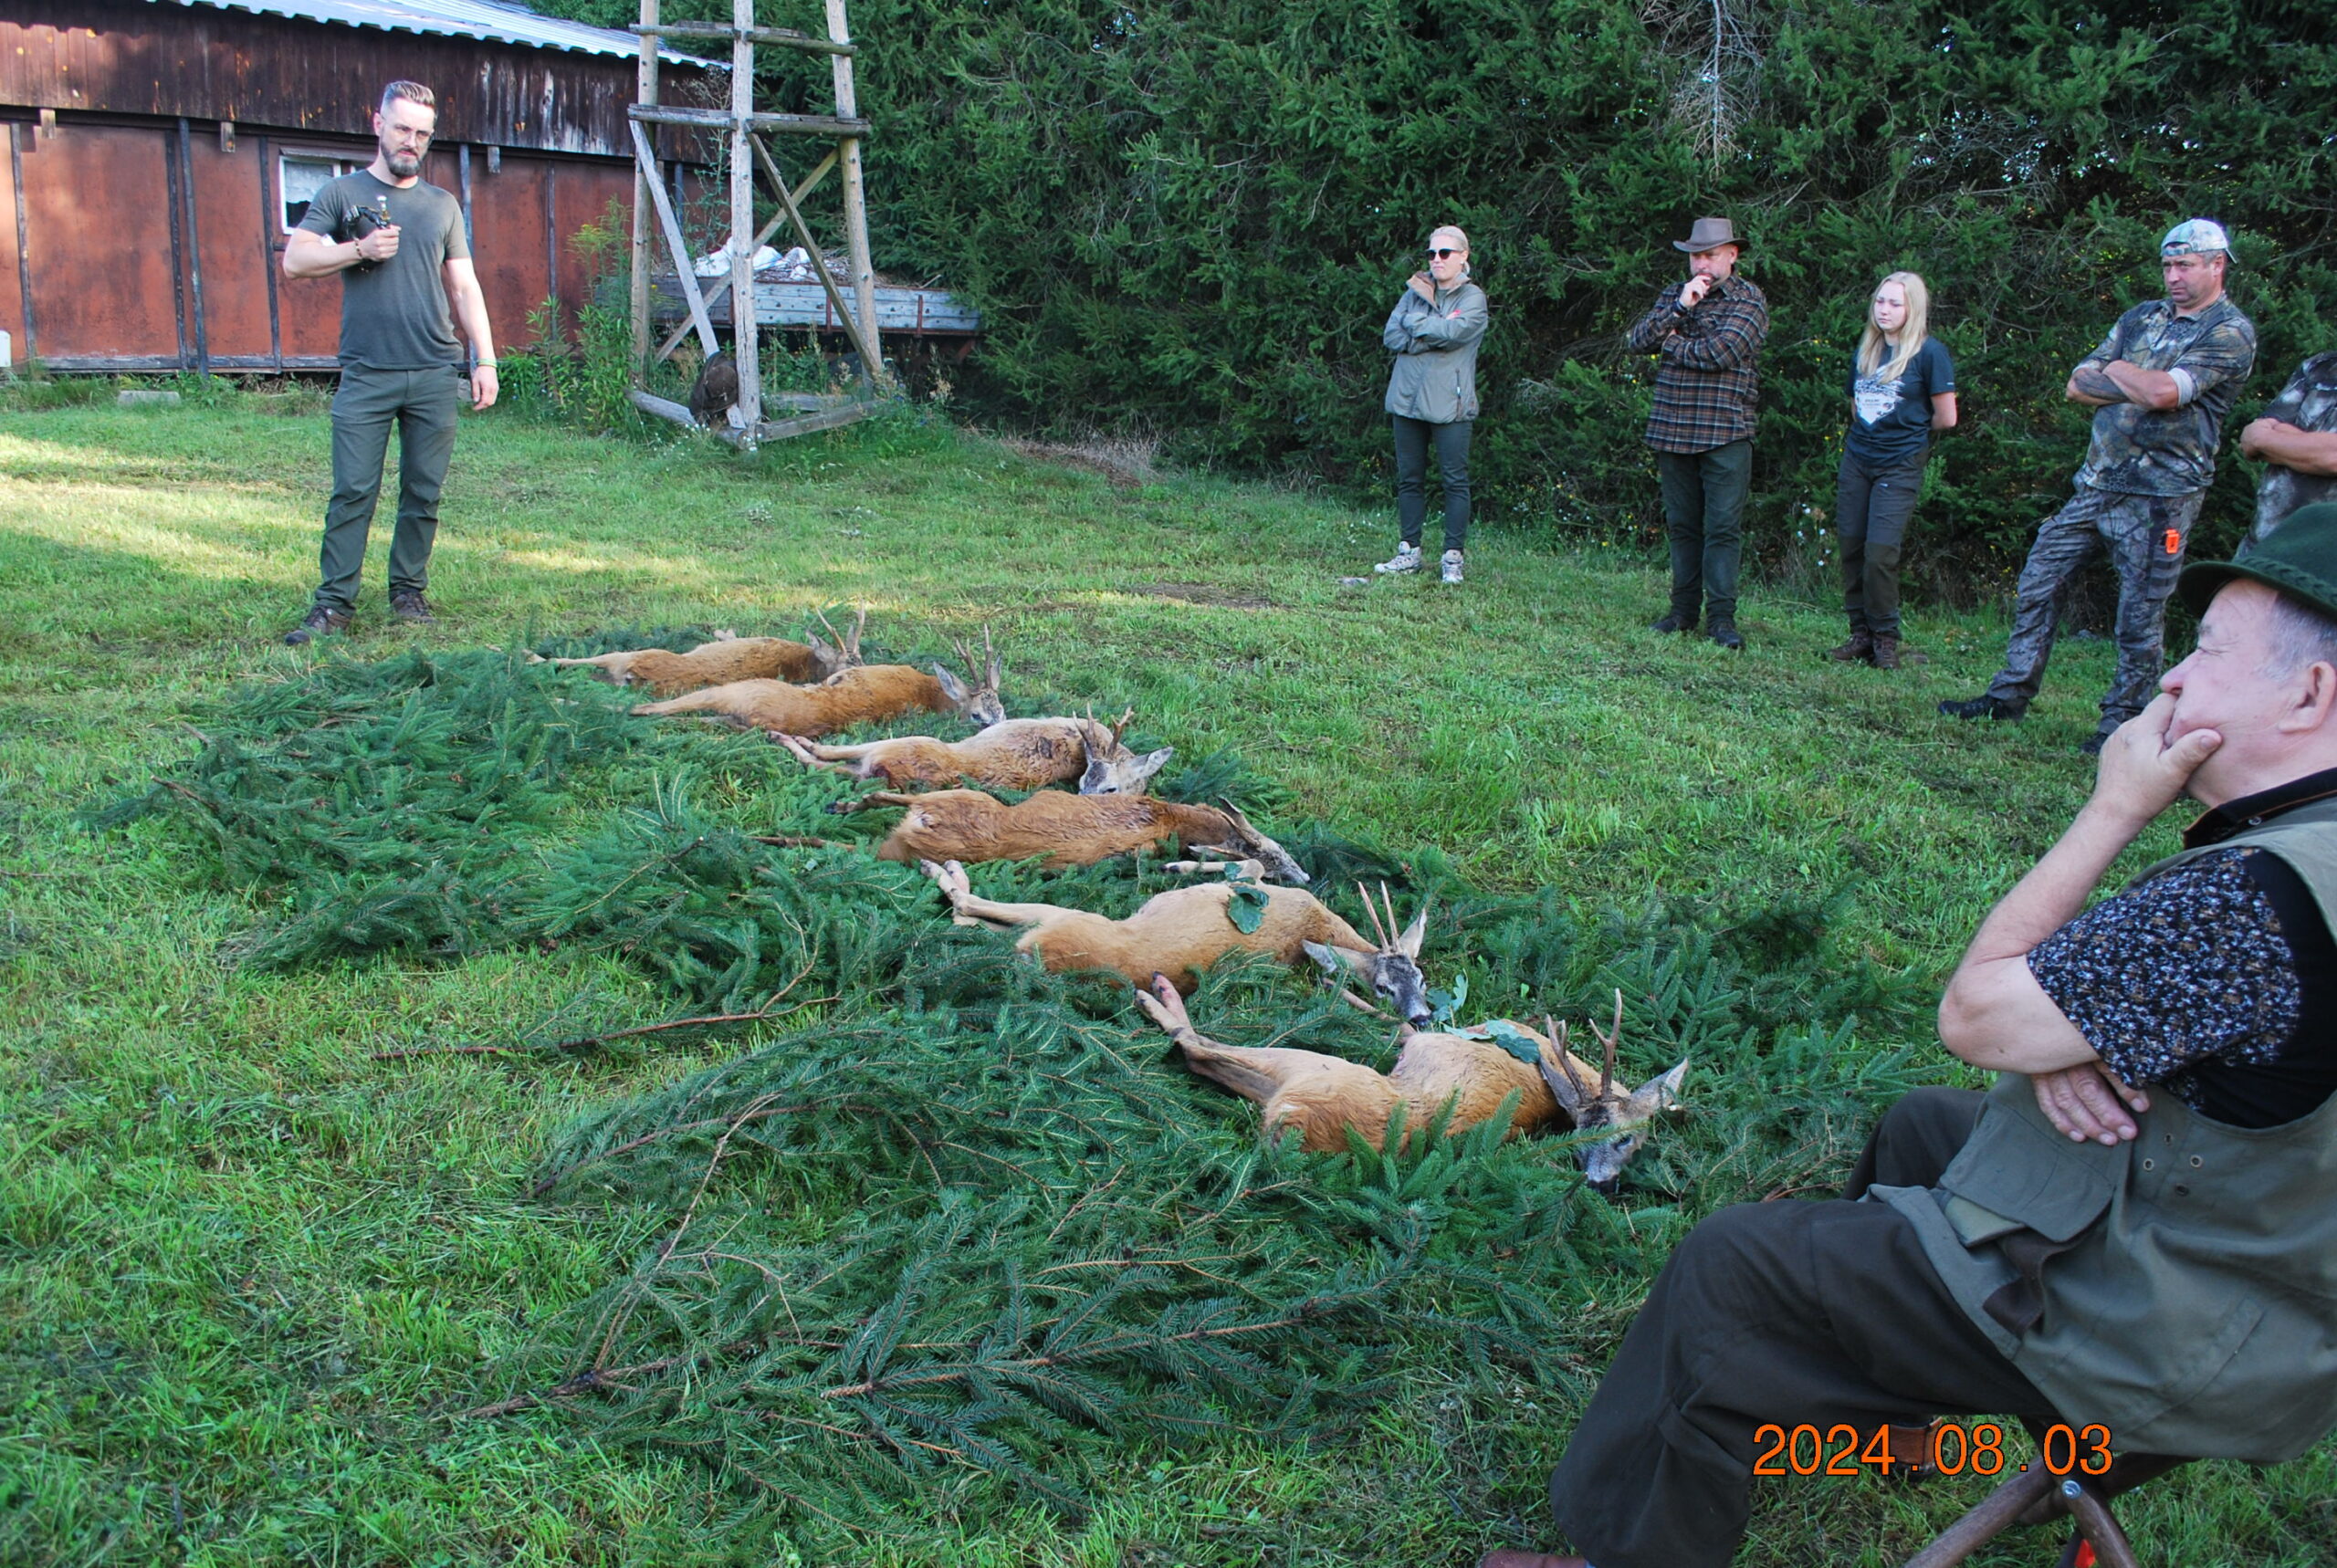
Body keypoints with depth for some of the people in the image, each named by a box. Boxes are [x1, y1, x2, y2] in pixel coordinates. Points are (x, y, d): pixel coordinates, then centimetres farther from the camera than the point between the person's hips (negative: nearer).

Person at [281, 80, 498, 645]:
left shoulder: (442, 205, 15)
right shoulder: (343, 194, 8)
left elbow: (464, 287, 16)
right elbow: (295, 260, 0)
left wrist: (484, 358, 9)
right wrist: (359, 249, -12)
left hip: (436, 374, 2)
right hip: (366, 375, -2)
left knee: (423, 494, 5)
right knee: (353, 492, -5)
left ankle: (409, 591, 16)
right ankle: (334, 602, -1)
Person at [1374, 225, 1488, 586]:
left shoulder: (1473, 298, 1)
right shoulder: (1415, 291, 12)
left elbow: (1452, 332, -17)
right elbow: (1390, 336, 0)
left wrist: (1415, 321, -4)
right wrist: (1434, 334, -11)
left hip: (1449, 404, -4)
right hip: (1407, 399, 4)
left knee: (1455, 481, -2)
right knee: (1409, 479, 8)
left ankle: (1453, 558, 2)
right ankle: (1409, 552, 15)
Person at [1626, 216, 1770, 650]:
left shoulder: (1749, 299, -2)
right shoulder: (1673, 296, 14)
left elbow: (1721, 353, -16)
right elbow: (1638, 339, 0)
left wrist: (1671, 344, -2)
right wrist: (1679, 308, -11)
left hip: (1725, 432, -4)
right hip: (1672, 430, 5)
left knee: (1723, 527, -5)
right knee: (1682, 525, 10)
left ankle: (1721, 616, -2)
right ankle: (1684, 609, 17)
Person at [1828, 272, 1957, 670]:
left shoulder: (1929, 353, -7)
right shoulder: (1865, 350, 11)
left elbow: (1946, 418, -4)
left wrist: (1908, 429, 10)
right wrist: (1870, 431, 14)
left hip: (1899, 465, -6)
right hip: (1857, 458, 6)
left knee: (1880, 552, -10)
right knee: (1851, 547, 3)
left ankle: (1885, 637, 3)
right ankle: (1861, 633, 12)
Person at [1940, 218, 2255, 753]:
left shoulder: (2231, 332, -5)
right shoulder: (2141, 318, 16)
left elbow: (2163, 392, -21)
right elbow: (2076, 386, 8)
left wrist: (2115, 371, -2)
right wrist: (2140, 388, -7)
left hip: (2159, 494, -7)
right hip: (2096, 482, 7)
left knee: (2141, 614, -1)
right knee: (2039, 580, 5)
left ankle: (2120, 719, 9)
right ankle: (2010, 694, 13)